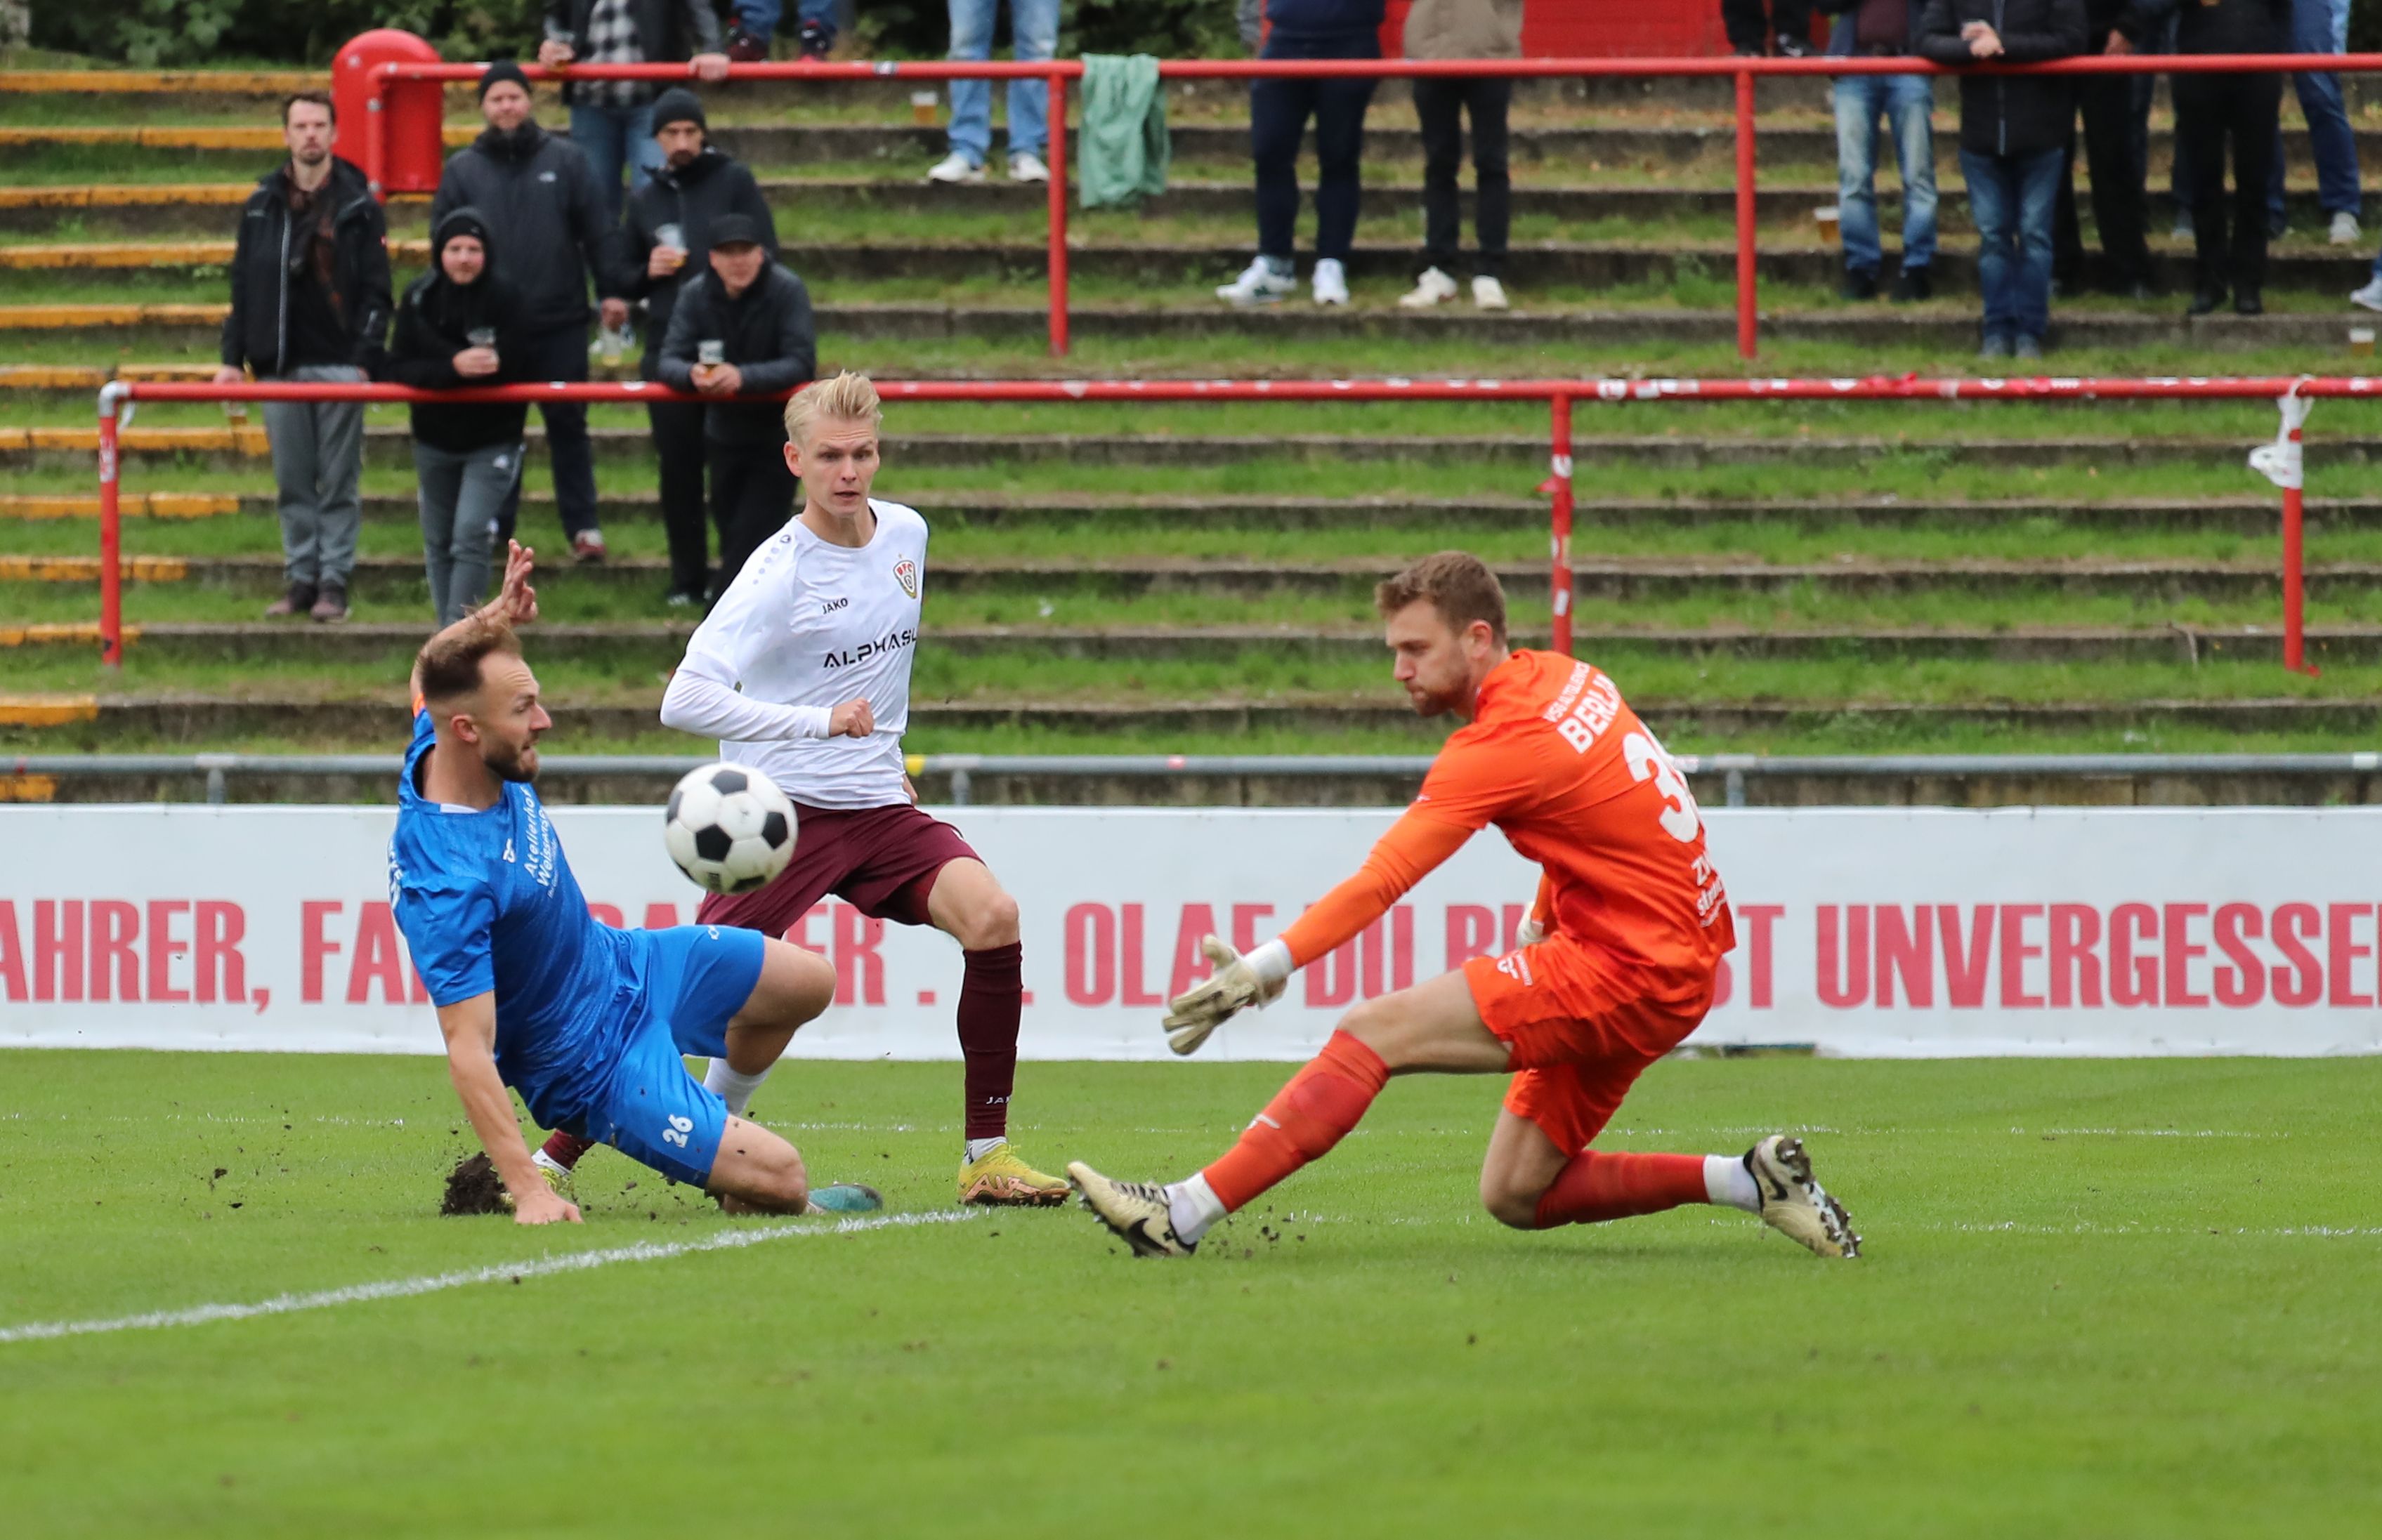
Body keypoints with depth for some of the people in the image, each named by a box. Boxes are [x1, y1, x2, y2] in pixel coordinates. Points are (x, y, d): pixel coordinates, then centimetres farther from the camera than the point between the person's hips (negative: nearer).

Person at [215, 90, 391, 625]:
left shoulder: (360, 207, 2)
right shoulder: (262, 205, 10)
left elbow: (376, 293, -1)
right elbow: (243, 286, 12)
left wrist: (365, 359, -11)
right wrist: (233, 357, 5)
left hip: (338, 365, -3)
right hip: (280, 367, 3)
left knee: (339, 482, -1)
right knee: (292, 482, 5)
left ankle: (334, 581, 3)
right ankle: (300, 577, 10)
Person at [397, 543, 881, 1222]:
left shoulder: (437, 751, -15)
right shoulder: (446, 884, -39)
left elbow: (437, 665, 10)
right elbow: (467, 1052, -38)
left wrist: (494, 618, -13)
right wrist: (528, 1190, -42)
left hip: (620, 962, 9)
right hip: (594, 1059, -9)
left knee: (808, 983, 19)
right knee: (781, 1177, -11)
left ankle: (713, 1126, 39)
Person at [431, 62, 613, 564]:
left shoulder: (565, 160, 4)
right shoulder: (463, 170, 5)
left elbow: (596, 232, 3)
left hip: (560, 322, -1)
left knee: (568, 427, 3)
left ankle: (583, 526, 7)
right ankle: (493, 526, 13)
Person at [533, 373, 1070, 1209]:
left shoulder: (907, 534, 6)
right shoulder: (777, 574, -15)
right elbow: (684, 701, -25)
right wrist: (820, 721, -26)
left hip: (880, 806, 5)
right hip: (782, 811, -5)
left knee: (992, 918, -17)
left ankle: (987, 1156, -11)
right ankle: (553, 1157, 4)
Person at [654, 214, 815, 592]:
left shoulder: (787, 290, -16)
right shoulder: (696, 295, -5)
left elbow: (801, 364, -23)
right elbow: (669, 361, -10)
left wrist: (744, 378, -39)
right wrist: (691, 374, -36)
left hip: (776, 433, -4)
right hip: (724, 433, 4)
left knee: (752, 539, -13)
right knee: (732, 541, 10)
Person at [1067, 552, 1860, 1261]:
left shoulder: (1504, 745, -17)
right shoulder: (1570, 681, 10)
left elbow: (1381, 879, -26)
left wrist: (1266, 966, -31)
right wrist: (1541, 919, 16)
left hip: (1622, 970, -9)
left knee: (1374, 1030, -15)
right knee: (1514, 1196, 11)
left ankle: (1184, 1213, -21)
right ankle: (1751, 1179, 9)